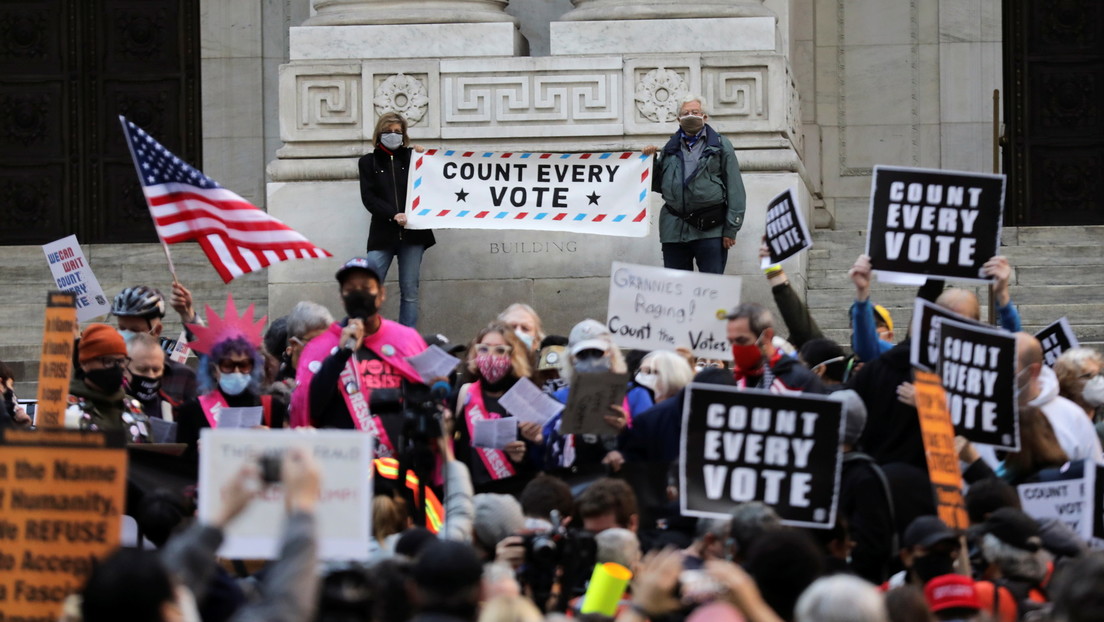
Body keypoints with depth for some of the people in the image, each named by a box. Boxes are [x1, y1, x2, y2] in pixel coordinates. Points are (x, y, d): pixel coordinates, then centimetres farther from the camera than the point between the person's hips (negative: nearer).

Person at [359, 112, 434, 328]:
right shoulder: (369, 162, 12)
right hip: (383, 234, -1)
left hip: (412, 234, 1)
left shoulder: (411, 158, 13)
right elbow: (368, 197, 0)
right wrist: (393, 215, -13)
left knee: (410, 293, 1)